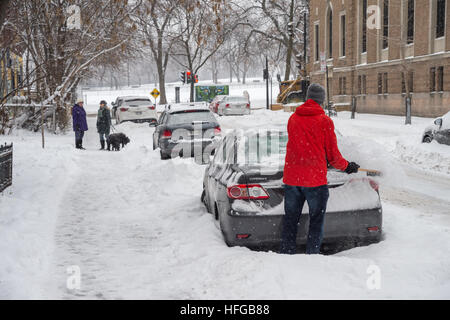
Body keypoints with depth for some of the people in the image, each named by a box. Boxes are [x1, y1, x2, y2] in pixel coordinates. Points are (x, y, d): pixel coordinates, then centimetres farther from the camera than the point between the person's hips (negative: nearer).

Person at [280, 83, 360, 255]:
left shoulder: (293, 119, 9)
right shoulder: (325, 121, -4)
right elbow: (332, 155, 0)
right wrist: (347, 166, 19)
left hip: (291, 178, 4)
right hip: (315, 179, -4)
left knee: (290, 221, 12)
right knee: (316, 222, 7)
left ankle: (286, 255, 14)